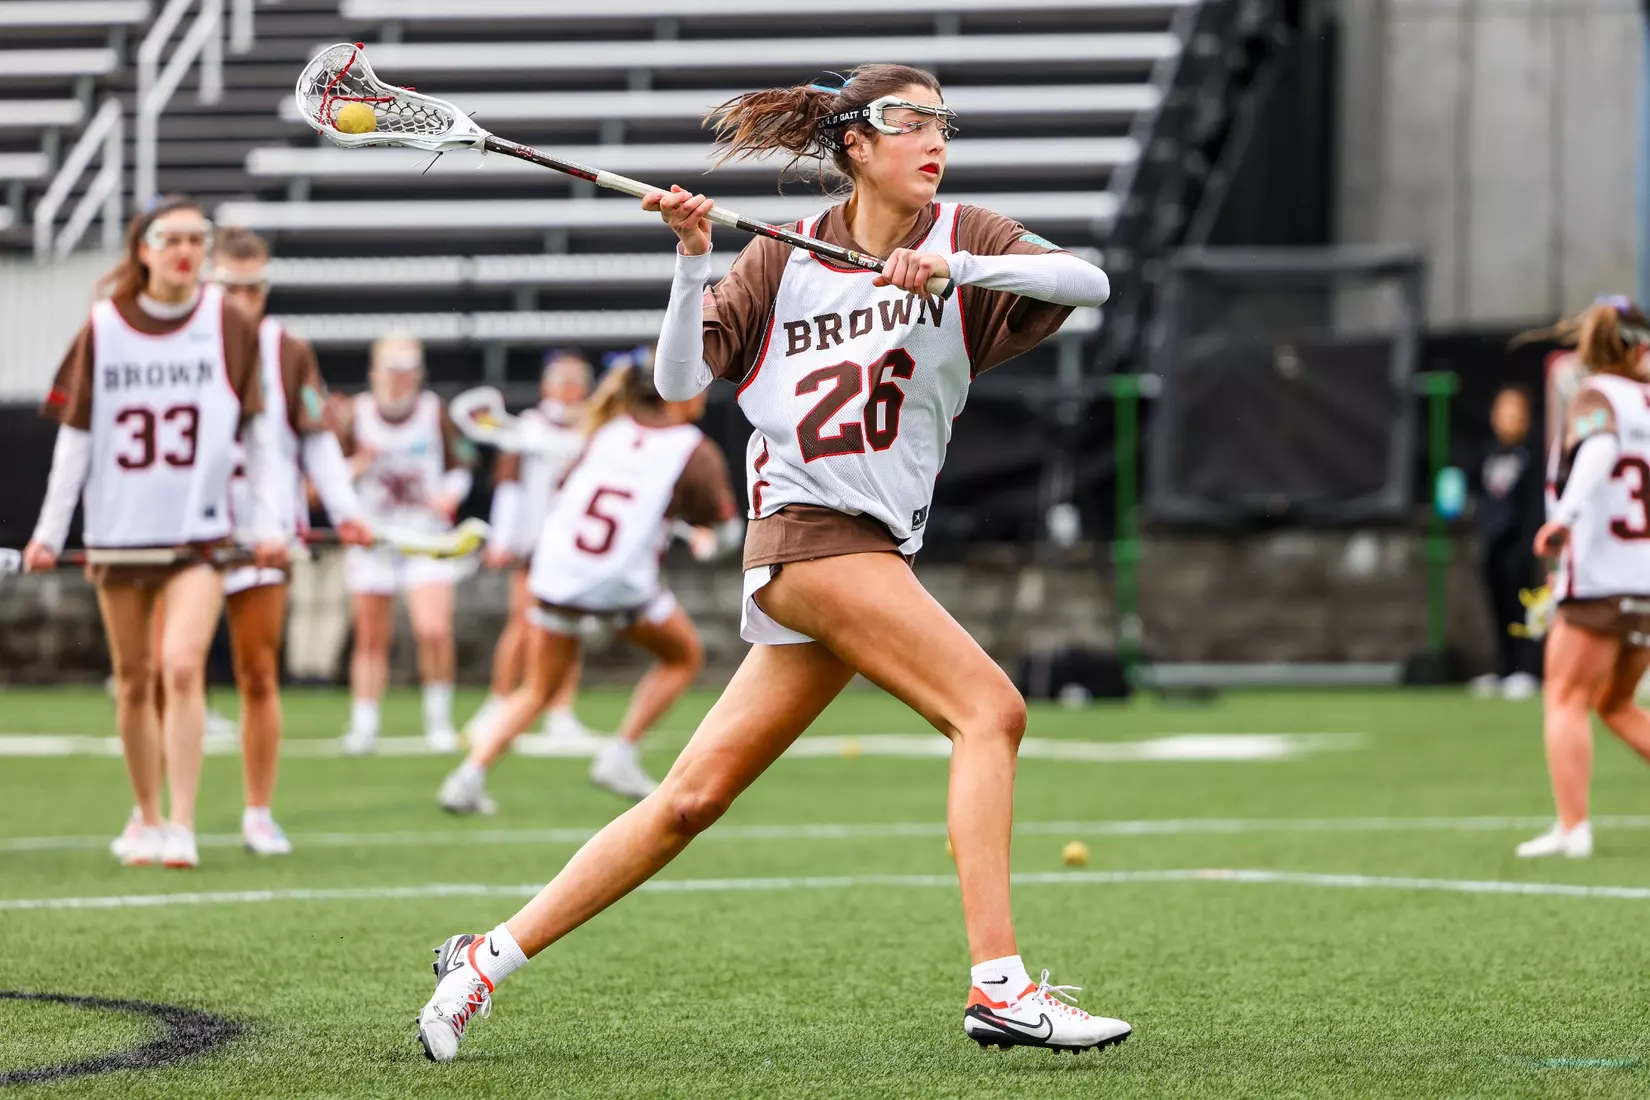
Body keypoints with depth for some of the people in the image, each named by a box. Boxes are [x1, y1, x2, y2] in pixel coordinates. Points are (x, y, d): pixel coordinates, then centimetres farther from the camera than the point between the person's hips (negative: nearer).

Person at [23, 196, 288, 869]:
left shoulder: (230, 325, -1)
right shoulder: (103, 327, 1)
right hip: (119, 530, 2)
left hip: (199, 529, -2)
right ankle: (146, 818, 24)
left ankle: (182, 826, -15)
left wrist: (268, 522, -1)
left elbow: (258, 430, 4)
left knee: (182, 665, -18)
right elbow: (75, 435, 6)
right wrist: (50, 531, 5)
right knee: (133, 681, 10)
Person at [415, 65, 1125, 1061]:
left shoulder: (962, 239, 8)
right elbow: (681, 379, 1)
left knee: (693, 799, 3)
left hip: (881, 550, 4)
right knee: (990, 709, -20)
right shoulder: (783, 259, 5)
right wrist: (694, 264, -13)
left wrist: (954, 266, -22)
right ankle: (999, 985, -25)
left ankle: (490, 958, 11)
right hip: (809, 529, -4)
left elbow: (1088, 281, -9)